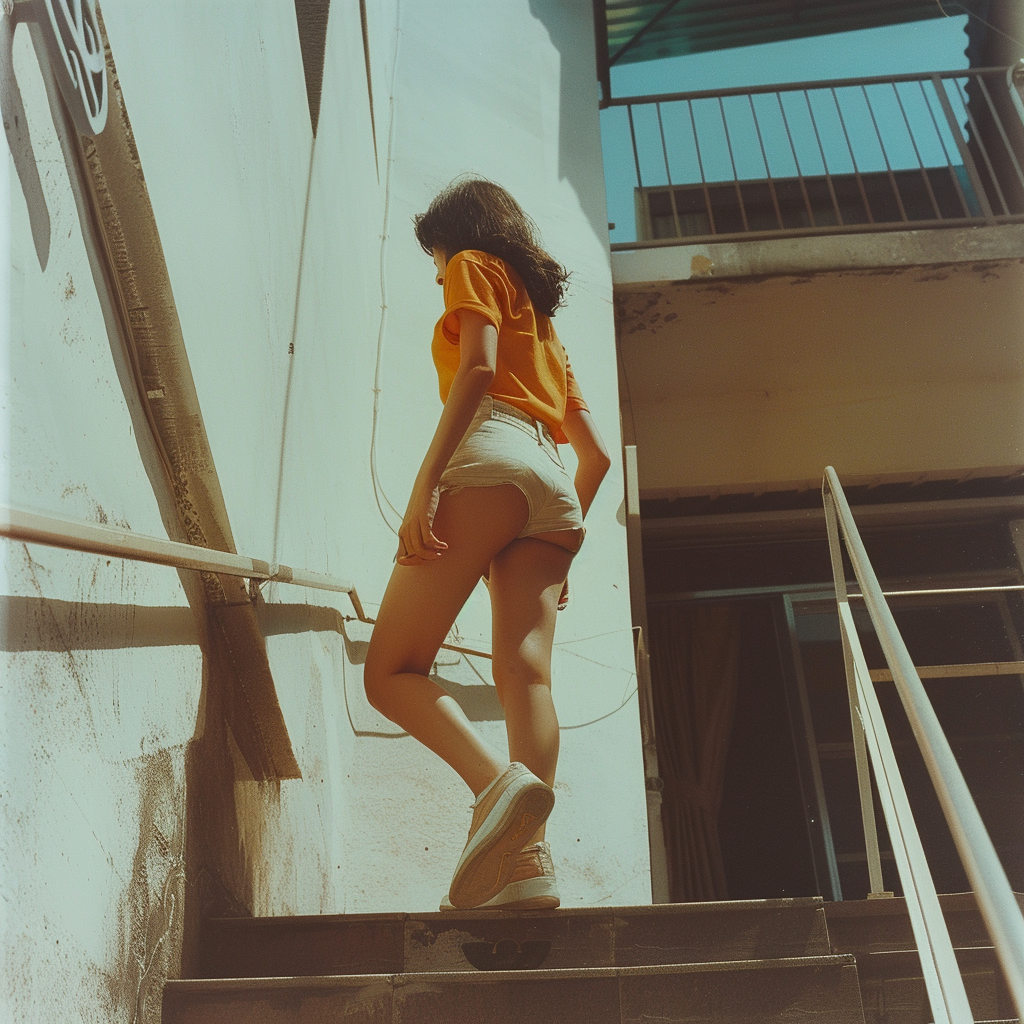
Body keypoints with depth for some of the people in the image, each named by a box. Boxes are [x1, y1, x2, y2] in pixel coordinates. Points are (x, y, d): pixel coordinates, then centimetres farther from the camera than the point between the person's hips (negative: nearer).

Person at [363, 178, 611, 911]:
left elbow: (479, 366, -6)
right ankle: (529, 863, -25)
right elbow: (596, 453, 30)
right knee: (525, 671, -10)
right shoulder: (545, 325, 37)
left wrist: (427, 478, -16)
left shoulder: (477, 267, 16)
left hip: (489, 463, -7)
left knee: (393, 670, -10)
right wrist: (563, 535, 31)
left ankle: (501, 783, -33)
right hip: (554, 492, 8)